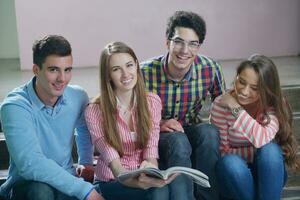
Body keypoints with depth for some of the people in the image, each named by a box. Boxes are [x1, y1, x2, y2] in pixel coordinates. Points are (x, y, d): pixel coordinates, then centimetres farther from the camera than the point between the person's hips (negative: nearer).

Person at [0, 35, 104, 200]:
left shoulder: (78, 97, -1)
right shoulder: (15, 106, -19)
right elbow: (30, 164, -30)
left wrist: (86, 162, 15)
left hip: (65, 182, 3)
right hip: (25, 185, -2)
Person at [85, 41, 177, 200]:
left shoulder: (152, 102, 1)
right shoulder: (95, 112, -10)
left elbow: (151, 156, -5)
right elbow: (115, 166, -17)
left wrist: (150, 169, -30)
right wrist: (139, 182, -39)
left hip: (145, 177, 3)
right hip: (111, 182, -3)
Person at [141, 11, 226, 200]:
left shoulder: (211, 69, -14)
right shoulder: (145, 73, -21)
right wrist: (158, 124, -27)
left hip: (192, 131, 3)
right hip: (156, 136, -2)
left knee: (209, 132, -30)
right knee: (178, 141, -34)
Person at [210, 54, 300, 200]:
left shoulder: (274, 105, -12)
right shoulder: (221, 105, -14)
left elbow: (263, 140, -31)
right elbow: (222, 152, -12)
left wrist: (236, 108, -31)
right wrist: (256, 152, -22)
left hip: (266, 173, 1)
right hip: (234, 174, 0)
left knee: (270, 150, -31)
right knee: (231, 162, -34)